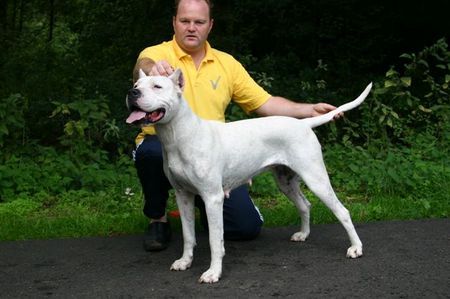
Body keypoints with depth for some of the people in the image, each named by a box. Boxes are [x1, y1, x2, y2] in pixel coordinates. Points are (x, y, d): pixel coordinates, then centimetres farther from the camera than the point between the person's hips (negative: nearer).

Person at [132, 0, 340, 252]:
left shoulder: (227, 63, 6)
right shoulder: (158, 54, -7)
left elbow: (264, 103, 7)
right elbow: (143, 66, -32)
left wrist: (310, 110, -5)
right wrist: (151, 69, -58)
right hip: (165, 147, -3)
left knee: (248, 226, -10)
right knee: (152, 151, -39)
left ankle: (205, 205, 25)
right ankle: (158, 219, -9)